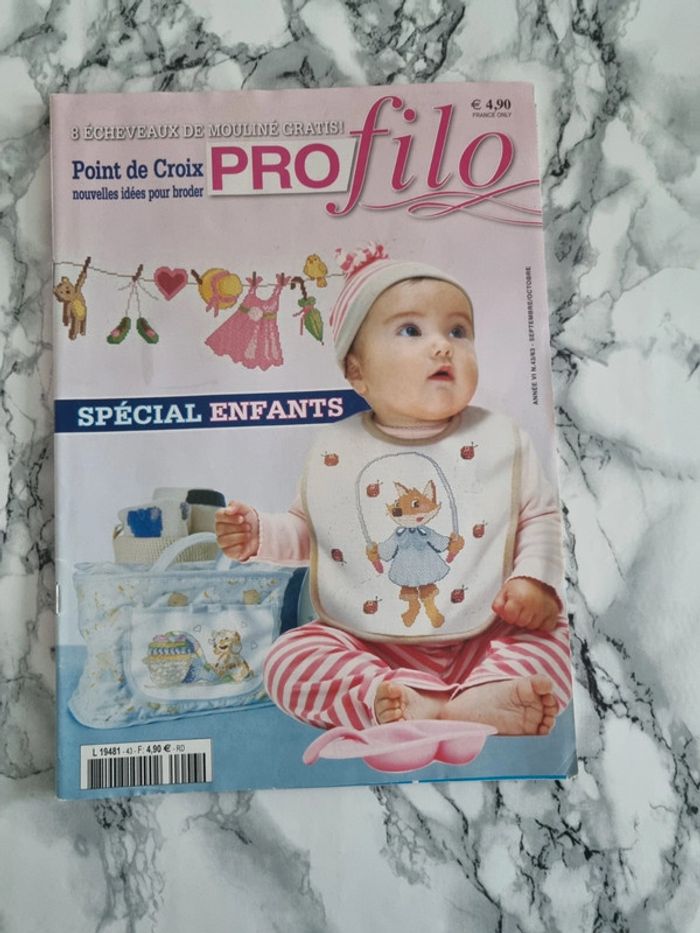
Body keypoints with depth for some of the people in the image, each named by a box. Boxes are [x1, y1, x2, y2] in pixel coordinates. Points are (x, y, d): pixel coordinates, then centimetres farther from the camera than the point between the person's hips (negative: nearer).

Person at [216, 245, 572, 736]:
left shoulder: (499, 438, -2)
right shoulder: (332, 451, 0)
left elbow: (541, 515, 7)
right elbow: (308, 529, 14)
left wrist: (535, 575, -9)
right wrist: (261, 533, -4)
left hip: (484, 640, 0)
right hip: (365, 647, 1)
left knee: (550, 636, -21)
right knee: (288, 656, -20)